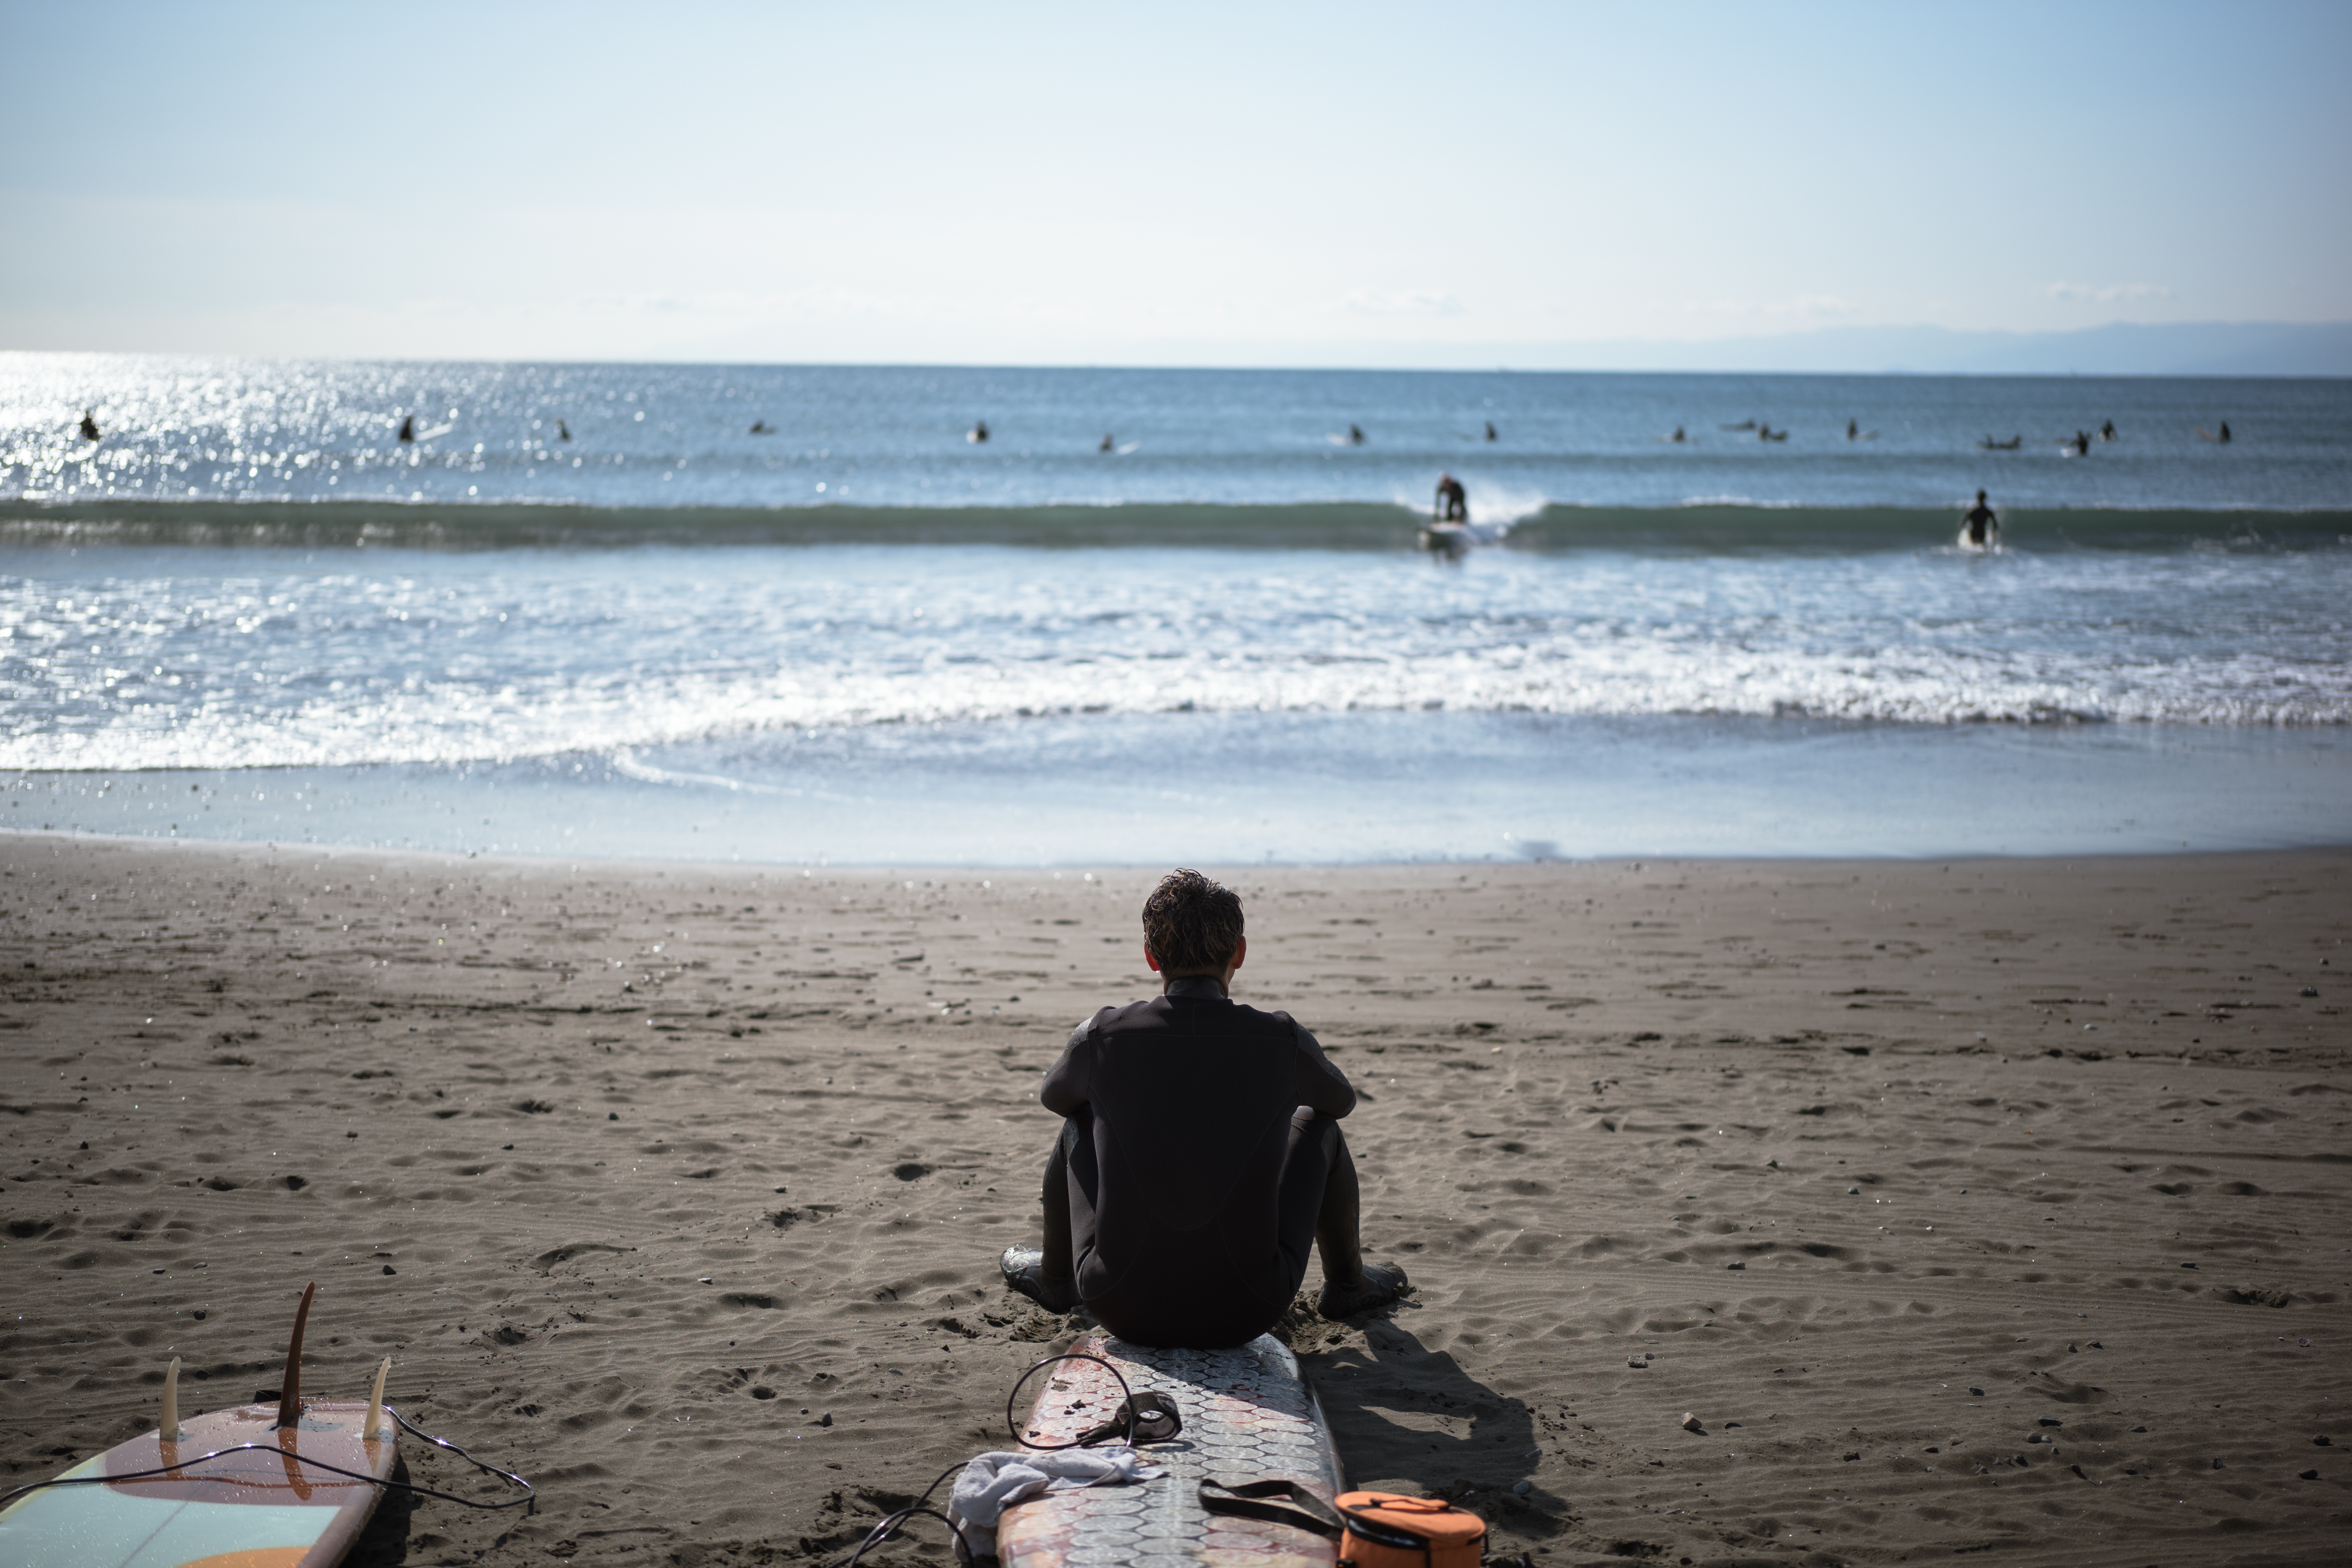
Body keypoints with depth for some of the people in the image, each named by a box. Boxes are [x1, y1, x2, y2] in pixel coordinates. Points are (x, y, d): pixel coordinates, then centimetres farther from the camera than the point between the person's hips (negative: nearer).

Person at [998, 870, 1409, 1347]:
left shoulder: (1100, 1037, -8)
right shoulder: (1284, 1041, -9)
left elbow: (1054, 1097, 17)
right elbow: (1341, 1100, 15)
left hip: (1123, 1310, 1)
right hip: (1245, 1316, -1)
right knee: (1319, 1126, 22)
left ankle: (1055, 1277, 47)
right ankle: (1346, 1282, 42)